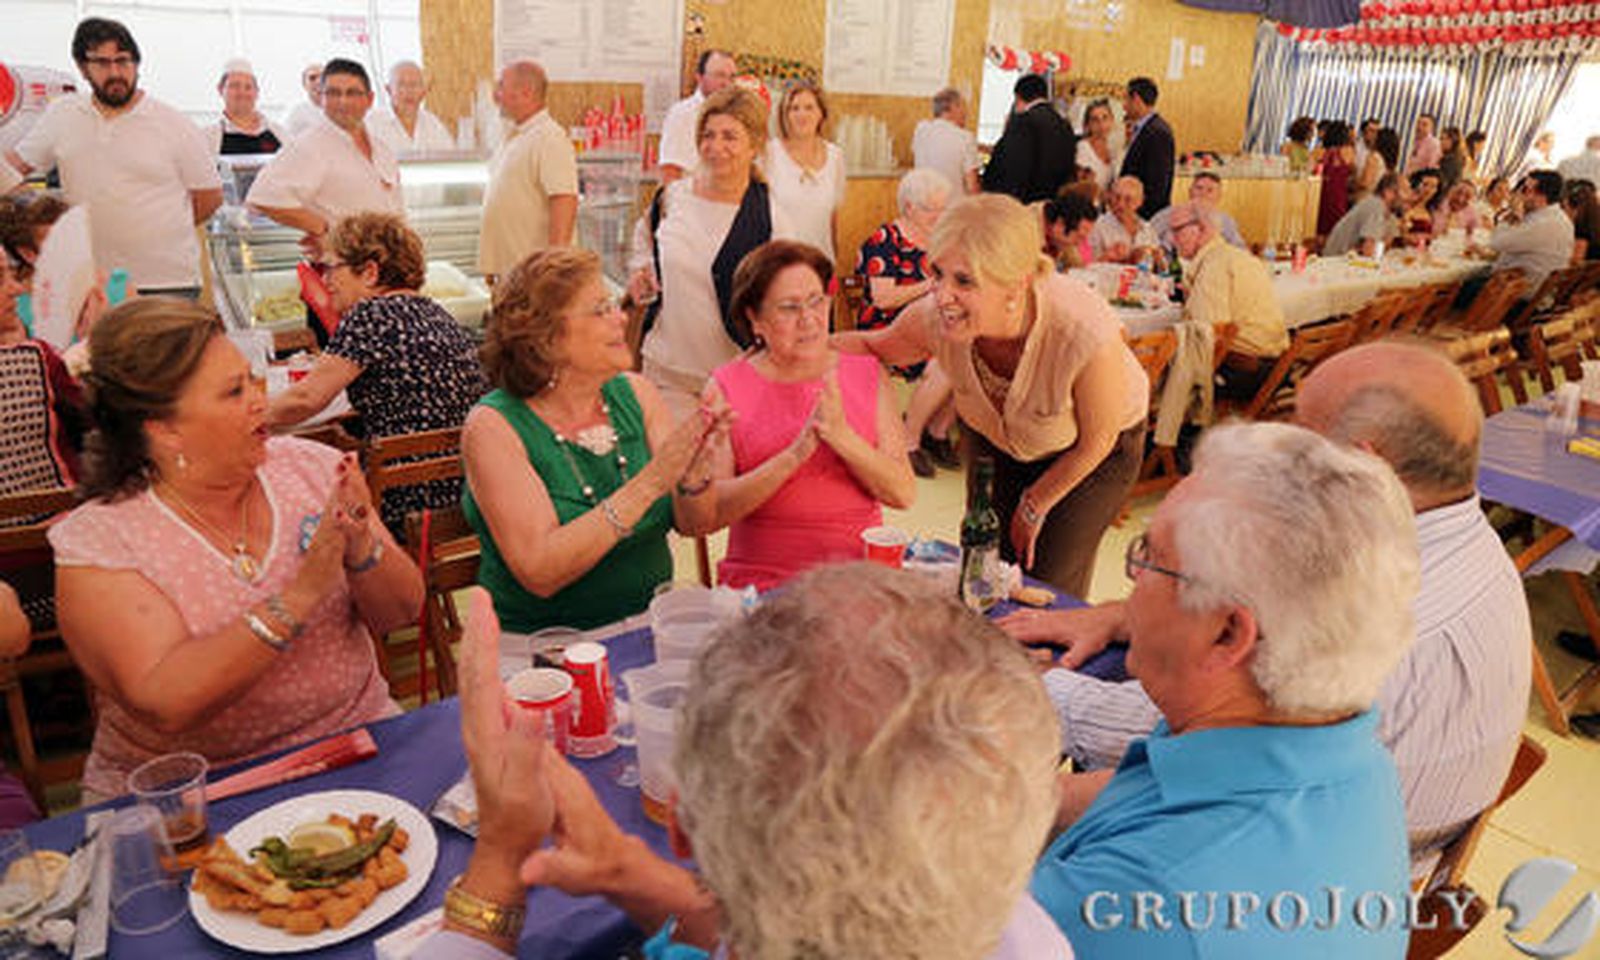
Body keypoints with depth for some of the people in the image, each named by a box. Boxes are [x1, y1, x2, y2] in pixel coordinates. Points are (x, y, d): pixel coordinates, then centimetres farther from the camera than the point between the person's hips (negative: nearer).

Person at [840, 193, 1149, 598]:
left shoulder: (1086, 336, -42)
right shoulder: (933, 318, -32)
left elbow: (1095, 443, -22)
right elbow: (873, 347, -6)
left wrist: (1036, 505, -6)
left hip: (1093, 455, -3)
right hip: (996, 439, 4)